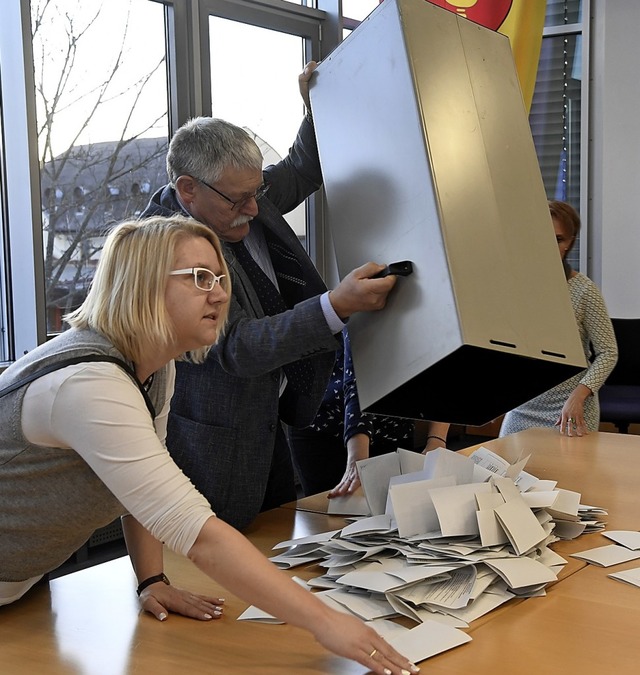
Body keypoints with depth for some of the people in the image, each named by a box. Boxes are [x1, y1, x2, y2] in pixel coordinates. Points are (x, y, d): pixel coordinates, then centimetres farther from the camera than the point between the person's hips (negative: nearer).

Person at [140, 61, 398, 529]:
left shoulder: (240, 194, -1)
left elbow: (302, 172, 20)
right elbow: (237, 347, -29)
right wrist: (336, 306, -35)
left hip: (267, 421, 8)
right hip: (209, 450, -8)